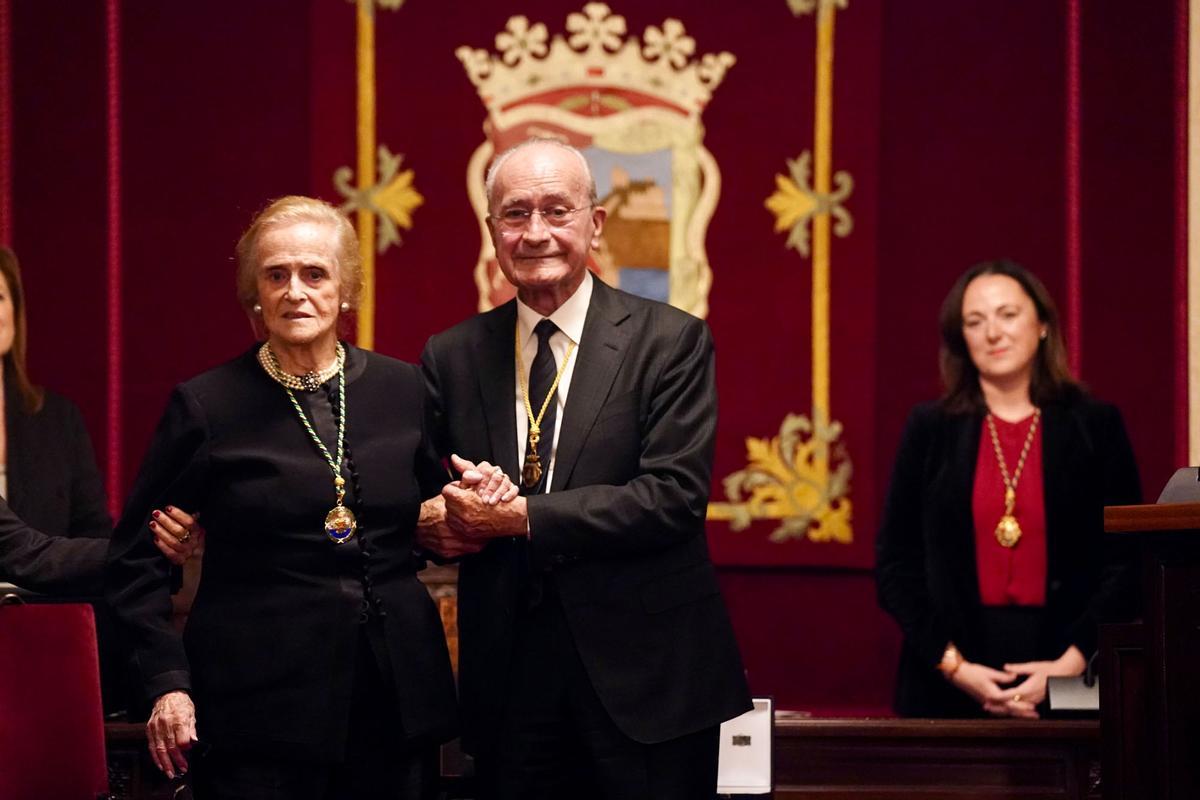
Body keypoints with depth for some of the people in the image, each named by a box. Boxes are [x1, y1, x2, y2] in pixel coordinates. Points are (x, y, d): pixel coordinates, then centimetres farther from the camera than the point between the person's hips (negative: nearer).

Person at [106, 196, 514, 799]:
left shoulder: (403, 389, 7)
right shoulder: (207, 405, -2)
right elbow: (135, 559, 3)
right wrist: (167, 680, -7)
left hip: (398, 698, 3)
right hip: (260, 708, -3)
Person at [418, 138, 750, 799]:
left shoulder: (671, 341, -3)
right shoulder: (451, 357, 8)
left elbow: (675, 494, -13)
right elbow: (424, 500, 11)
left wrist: (523, 517, -17)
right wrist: (439, 521, -13)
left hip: (644, 680, -2)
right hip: (507, 684, 3)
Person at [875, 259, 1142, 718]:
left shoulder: (1096, 427, 4)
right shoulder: (930, 430, 6)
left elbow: (1126, 563, 1)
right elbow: (895, 564, 4)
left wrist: (1073, 663, -11)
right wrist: (953, 665, -7)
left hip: (1069, 677, 0)